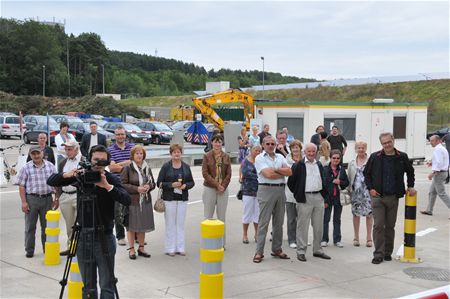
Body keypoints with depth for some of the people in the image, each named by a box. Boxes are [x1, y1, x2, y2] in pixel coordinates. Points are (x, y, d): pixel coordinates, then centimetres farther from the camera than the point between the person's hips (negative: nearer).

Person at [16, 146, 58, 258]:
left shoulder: (50, 166, 5)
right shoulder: (26, 168, -1)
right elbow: (21, 186, -2)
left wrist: (57, 199, 5)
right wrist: (24, 202, -9)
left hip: (47, 199, 2)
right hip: (31, 199, -2)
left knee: (47, 226, 10)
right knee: (30, 226, 4)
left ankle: (47, 249, 21)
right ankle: (29, 250, 13)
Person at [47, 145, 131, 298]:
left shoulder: (112, 179, -4)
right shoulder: (81, 175, 3)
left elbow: (127, 200, -18)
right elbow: (51, 181, 2)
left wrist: (107, 186, -27)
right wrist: (67, 175, -16)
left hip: (104, 236, -3)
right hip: (83, 235, 3)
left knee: (107, 285, -2)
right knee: (88, 285, 10)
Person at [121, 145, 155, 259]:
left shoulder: (147, 168, 9)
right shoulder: (127, 168, -7)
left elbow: (153, 183, 17)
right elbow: (123, 184, -9)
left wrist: (148, 187, -6)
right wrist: (136, 189, -17)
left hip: (145, 201, 5)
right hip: (132, 201, -5)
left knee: (143, 226, 10)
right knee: (131, 226, 2)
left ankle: (141, 248, 23)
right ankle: (131, 249, 13)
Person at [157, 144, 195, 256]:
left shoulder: (186, 166, 8)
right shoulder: (166, 166, -2)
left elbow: (192, 182, 11)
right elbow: (159, 183, -4)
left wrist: (185, 185, -10)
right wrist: (171, 185, -17)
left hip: (182, 198, 3)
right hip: (169, 198, -3)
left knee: (181, 223, 6)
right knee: (170, 224, 1)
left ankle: (180, 247, 13)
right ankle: (170, 248, 8)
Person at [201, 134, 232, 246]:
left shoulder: (226, 157, 7)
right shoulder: (207, 156, 0)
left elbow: (228, 174, 4)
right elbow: (205, 173, -7)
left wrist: (223, 186, -9)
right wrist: (216, 185, -13)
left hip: (223, 189, 2)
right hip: (209, 189, -2)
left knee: (222, 217, 6)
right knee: (208, 216, 2)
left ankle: (222, 242, 12)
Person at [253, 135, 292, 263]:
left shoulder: (280, 157, 15)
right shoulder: (259, 158, -1)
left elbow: (289, 171, 1)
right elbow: (268, 174, -14)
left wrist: (276, 169, -10)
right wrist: (283, 172, -2)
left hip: (280, 190, 6)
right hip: (266, 189, -5)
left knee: (279, 222, 10)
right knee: (263, 222, -6)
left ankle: (277, 249, 20)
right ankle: (259, 252, -3)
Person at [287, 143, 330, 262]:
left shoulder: (319, 165, 13)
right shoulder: (298, 165, -4)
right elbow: (291, 182, -1)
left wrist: (324, 195, 17)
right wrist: (297, 194, 1)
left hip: (318, 198, 5)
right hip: (305, 198, -5)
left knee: (319, 226, 10)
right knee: (303, 226, -2)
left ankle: (317, 250, 20)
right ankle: (301, 251, 5)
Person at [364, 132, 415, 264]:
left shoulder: (402, 157, 1)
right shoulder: (375, 157, -2)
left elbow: (410, 172, 18)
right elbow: (366, 174, 8)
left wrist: (411, 186, 10)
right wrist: (370, 188, -2)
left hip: (393, 197, 2)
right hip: (377, 196, -1)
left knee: (390, 226, 10)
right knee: (378, 225, -5)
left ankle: (388, 252, 22)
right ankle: (379, 254, 0)